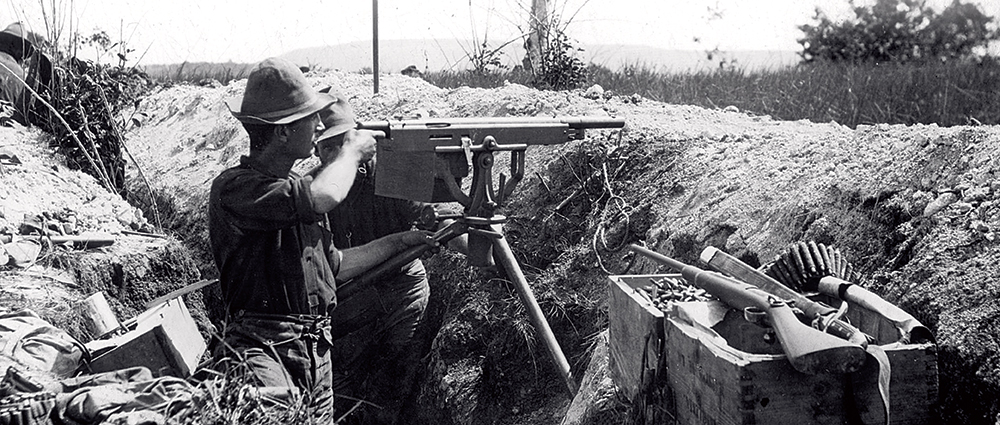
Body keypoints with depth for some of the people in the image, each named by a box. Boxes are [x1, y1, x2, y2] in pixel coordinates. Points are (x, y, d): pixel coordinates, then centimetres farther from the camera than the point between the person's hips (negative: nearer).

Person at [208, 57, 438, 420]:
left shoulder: (292, 186, 19)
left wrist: (404, 240, 24)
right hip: (262, 350, -8)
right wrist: (352, 151, -7)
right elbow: (323, 197, -28)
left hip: (317, 356, 8)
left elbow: (334, 267, 27)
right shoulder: (233, 189, -11)